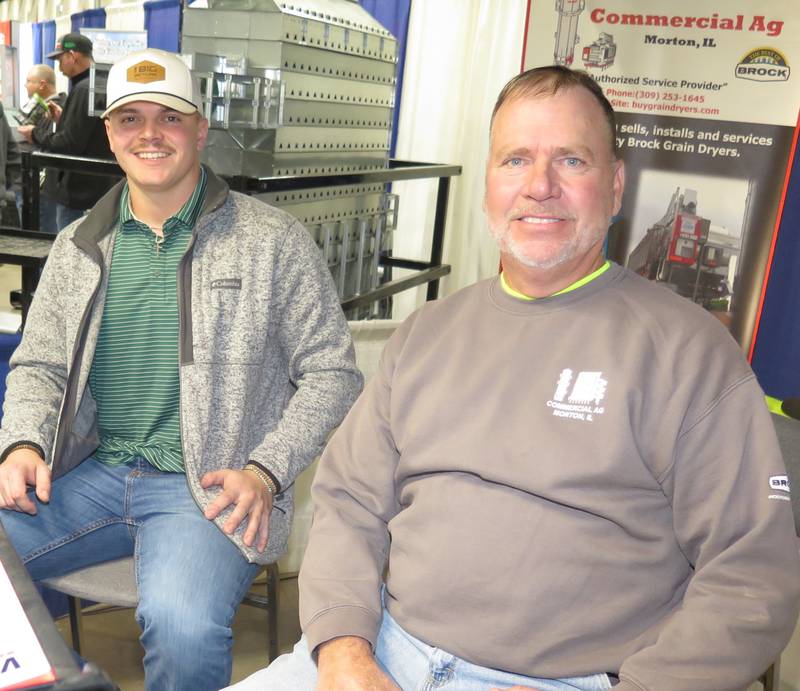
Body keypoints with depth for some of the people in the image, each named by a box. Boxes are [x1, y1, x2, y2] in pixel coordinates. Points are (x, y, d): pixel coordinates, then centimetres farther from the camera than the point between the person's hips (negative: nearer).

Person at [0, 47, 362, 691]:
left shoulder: (272, 241, -1)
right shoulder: (78, 247, 13)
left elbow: (331, 374, 0)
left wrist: (265, 471, -11)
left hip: (208, 485, -4)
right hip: (94, 470, 5)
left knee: (182, 626, -31)